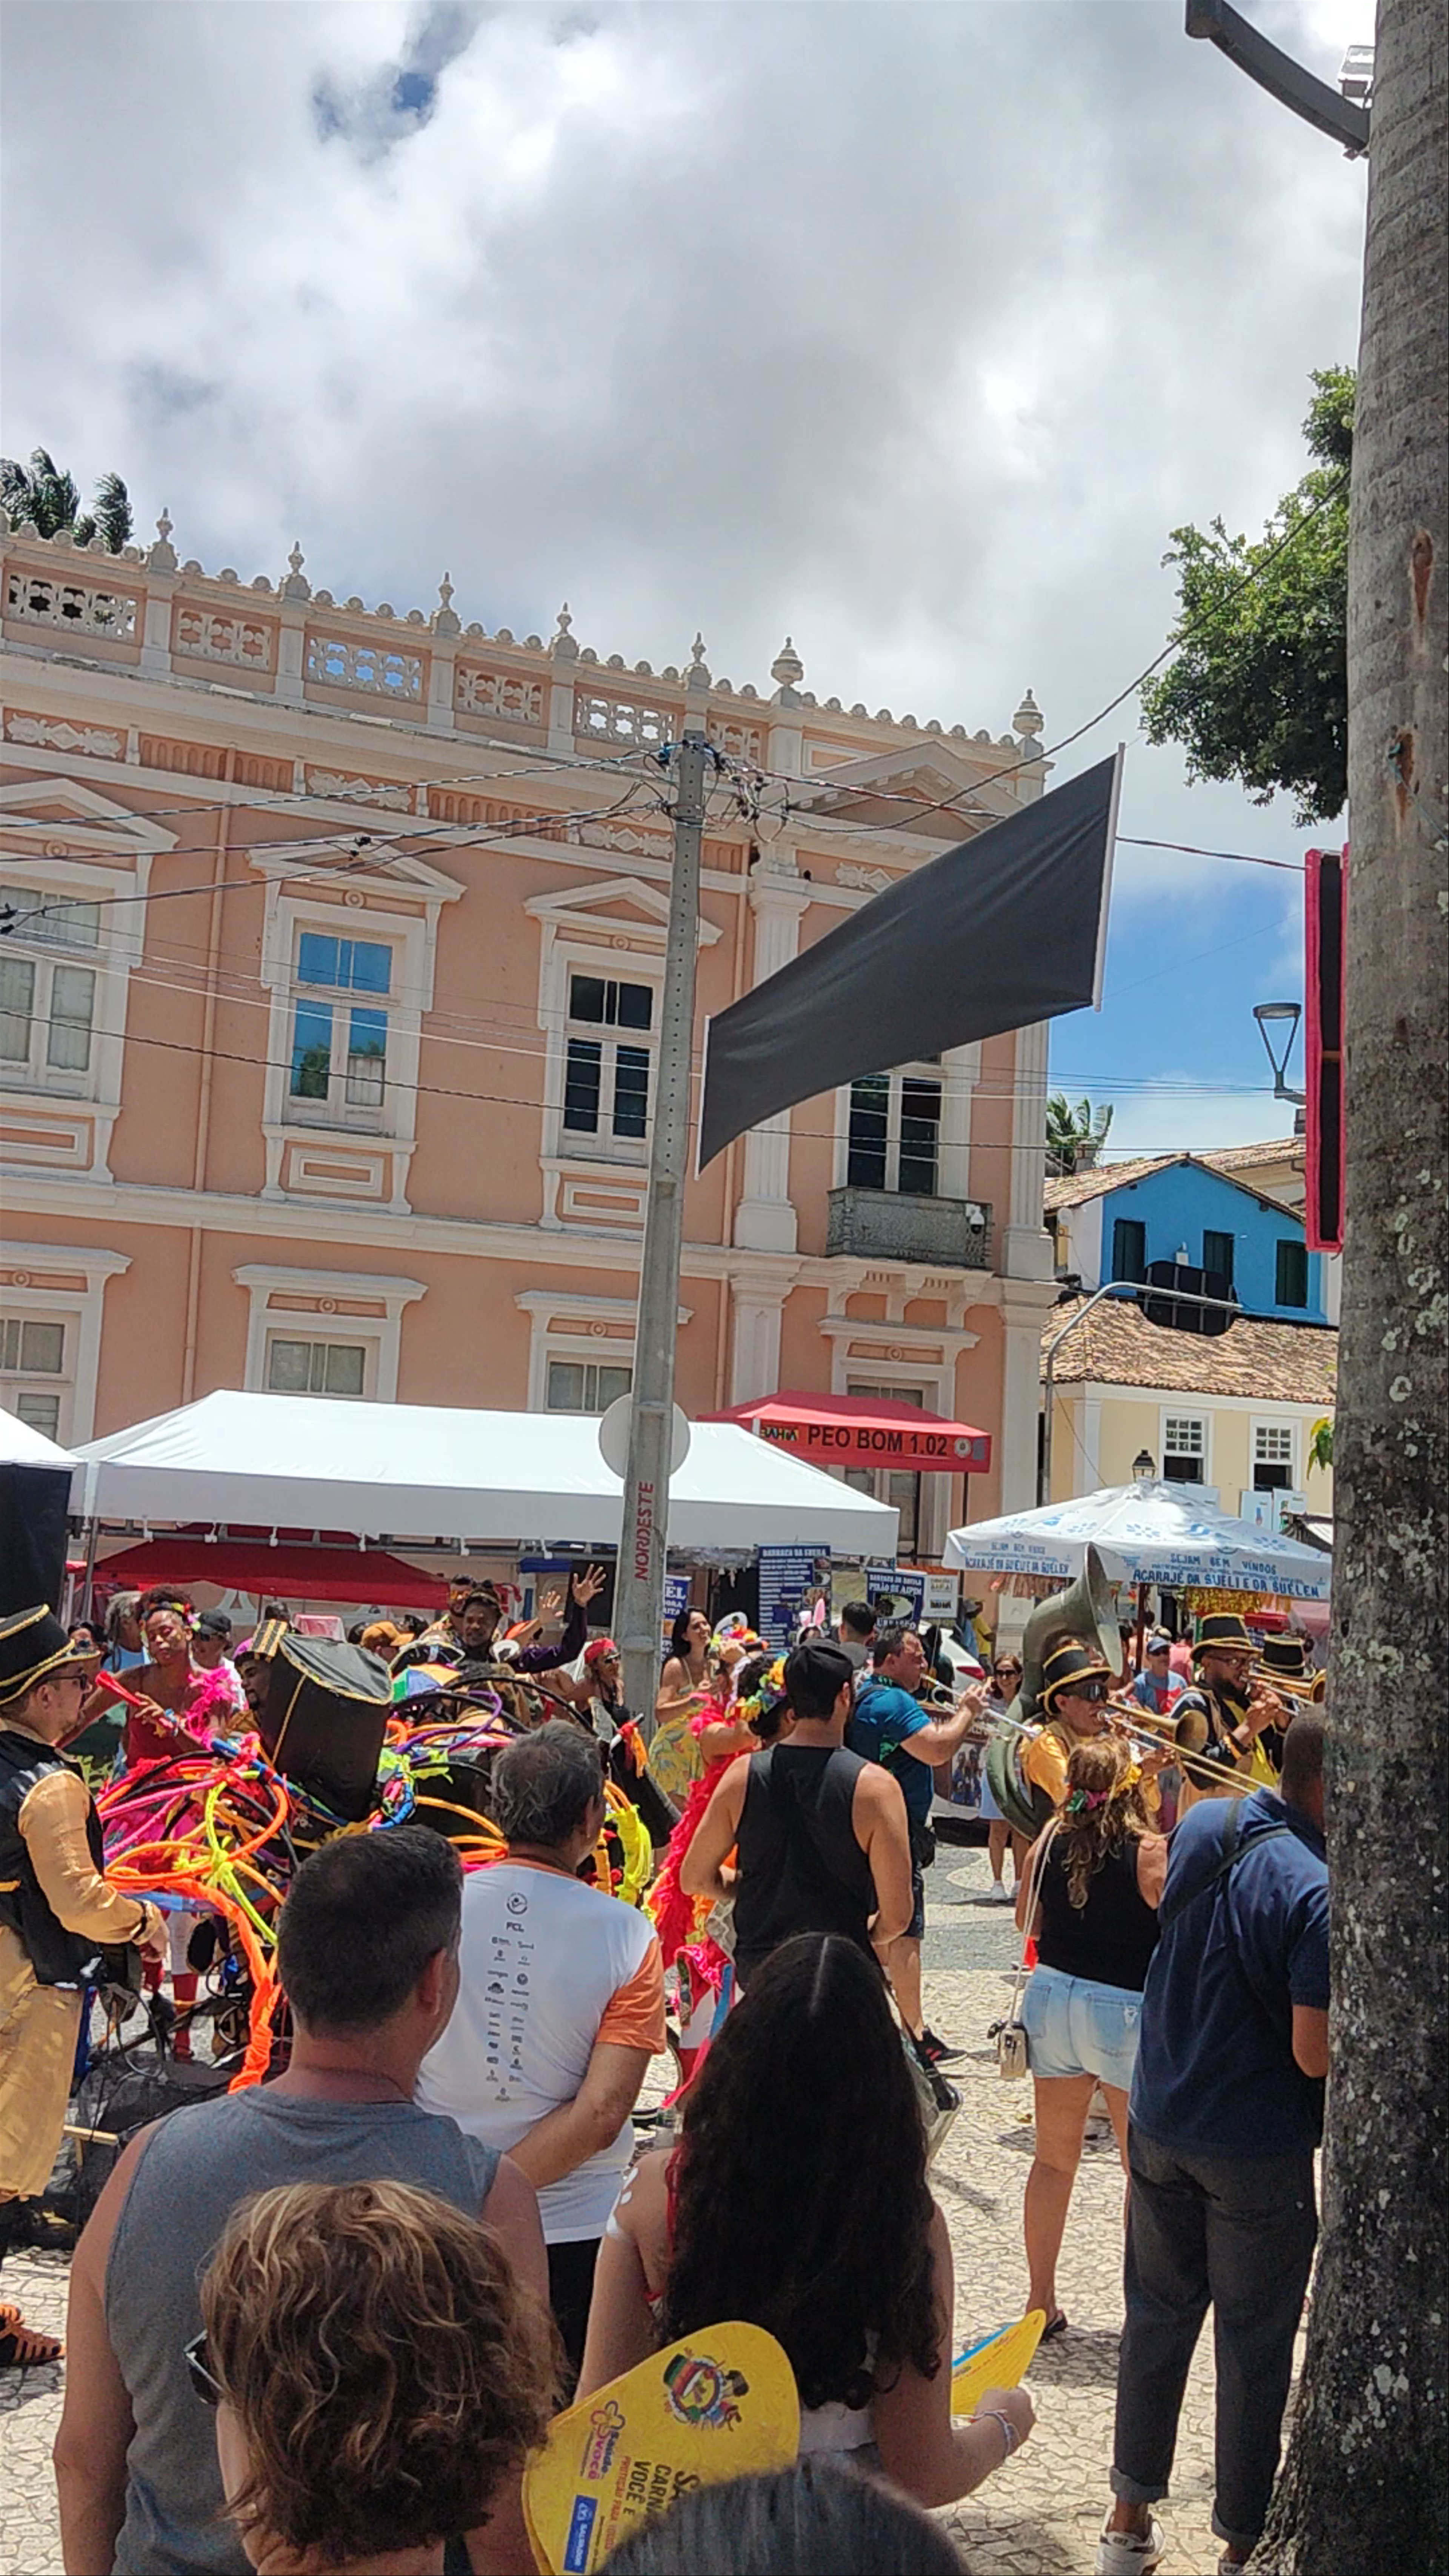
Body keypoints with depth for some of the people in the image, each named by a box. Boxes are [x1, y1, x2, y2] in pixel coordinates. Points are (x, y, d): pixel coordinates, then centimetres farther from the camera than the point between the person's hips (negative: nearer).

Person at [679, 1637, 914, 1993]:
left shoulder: (744, 1774, -6)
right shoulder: (874, 1787, -16)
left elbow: (694, 1880, 2)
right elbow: (896, 1916, -16)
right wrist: (868, 1933, 6)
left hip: (756, 1968, 4)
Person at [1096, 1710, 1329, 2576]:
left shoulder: (1205, 1825, -4)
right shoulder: (1316, 1895, -25)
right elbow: (1315, 2054, -25)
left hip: (1161, 2122, 6)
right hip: (1258, 2148, -6)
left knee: (1159, 2316, 19)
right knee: (1255, 2346, 11)